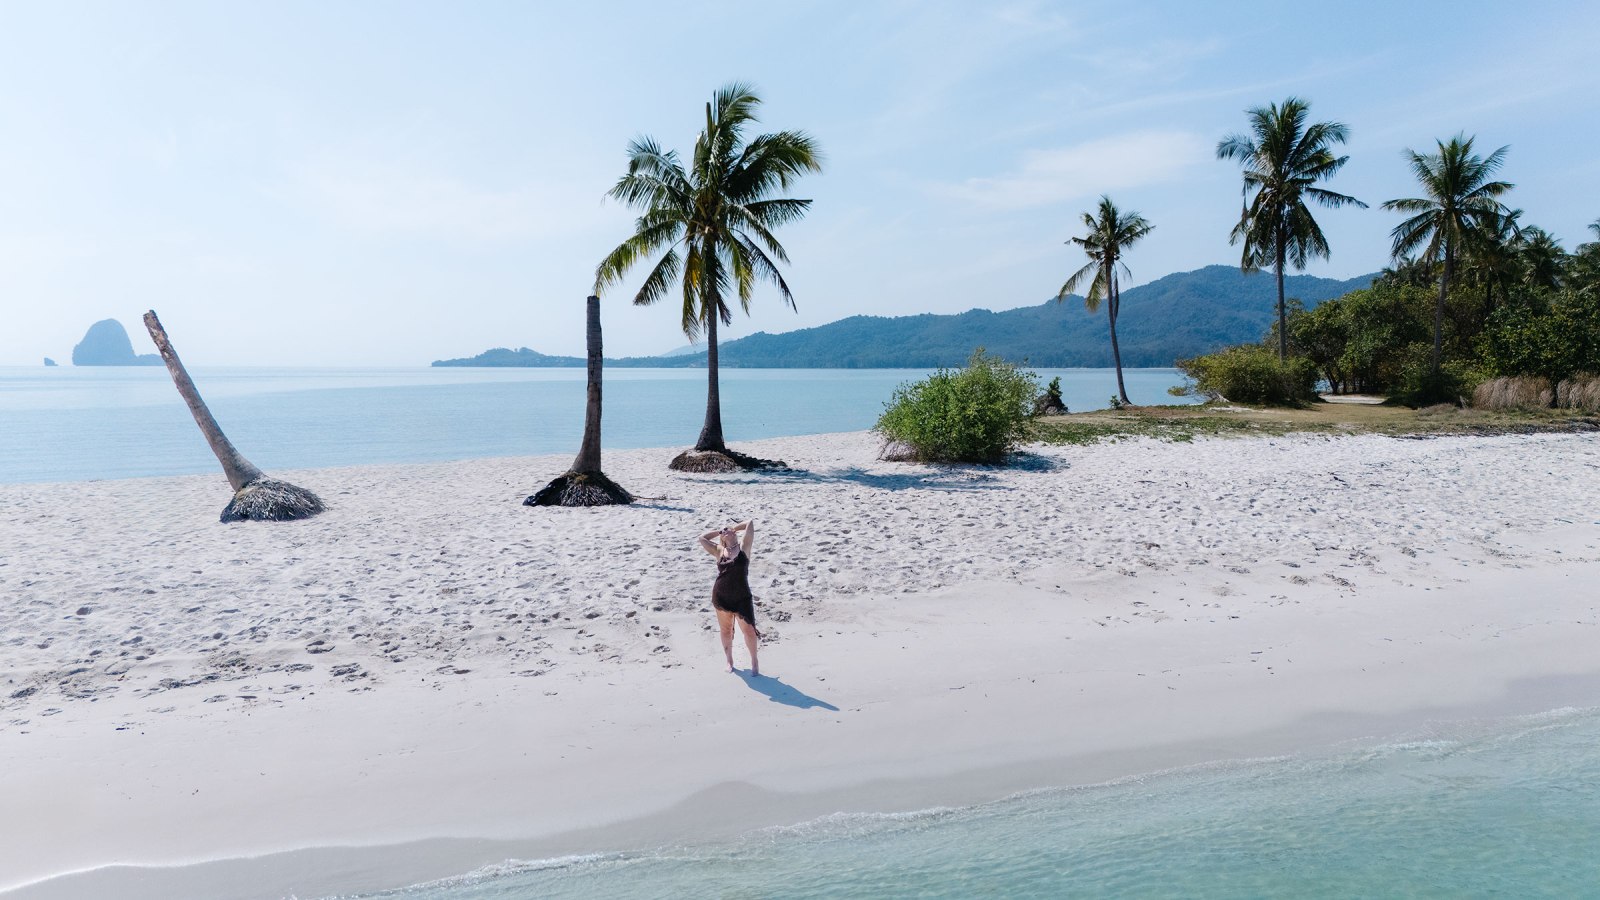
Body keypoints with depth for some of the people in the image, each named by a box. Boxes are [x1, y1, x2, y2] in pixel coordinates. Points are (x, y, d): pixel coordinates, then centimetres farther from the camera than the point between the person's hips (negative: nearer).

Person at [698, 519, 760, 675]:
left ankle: (754, 661, 19)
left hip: (742, 598, -2)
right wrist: (718, 531, 13)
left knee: (749, 630, 1)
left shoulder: (743, 546, 0)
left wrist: (735, 527, 10)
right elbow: (702, 538, 6)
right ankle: (729, 661, 29)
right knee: (726, 630, 13)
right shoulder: (719, 551, 5)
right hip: (721, 597, 2)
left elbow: (751, 523, -4)